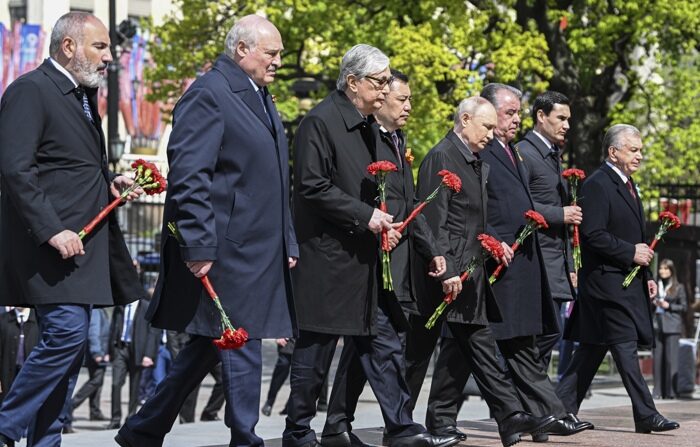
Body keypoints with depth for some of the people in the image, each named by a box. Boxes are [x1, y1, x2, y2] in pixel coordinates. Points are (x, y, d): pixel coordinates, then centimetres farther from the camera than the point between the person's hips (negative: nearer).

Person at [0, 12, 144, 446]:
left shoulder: (83, 94, 19)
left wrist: (109, 181, 9)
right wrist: (52, 231, -23)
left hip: (82, 242, 10)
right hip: (50, 243, -10)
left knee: (70, 342, 8)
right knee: (66, 333, -17)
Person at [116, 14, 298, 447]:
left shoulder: (261, 98, 19)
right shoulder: (208, 95, -11)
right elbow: (189, 177, -18)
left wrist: (287, 243, 19)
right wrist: (198, 245, -23)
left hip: (259, 250, 10)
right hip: (225, 248, -10)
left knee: (211, 344, 12)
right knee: (240, 343, -6)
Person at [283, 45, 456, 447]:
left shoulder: (368, 126, 15)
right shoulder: (320, 122, -12)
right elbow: (312, 187, -19)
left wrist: (383, 224, 7)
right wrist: (366, 215, -18)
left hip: (363, 259, 9)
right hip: (327, 257, -9)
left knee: (383, 345, 6)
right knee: (316, 349, -1)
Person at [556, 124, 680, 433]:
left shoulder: (627, 185, 19)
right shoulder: (597, 185, -12)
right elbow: (593, 235, -20)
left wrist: (646, 276, 19)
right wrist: (631, 253, -17)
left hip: (629, 282, 10)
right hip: (607, 281, -10)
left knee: (592, 350, 10)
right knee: (625, 348, -8)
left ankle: (563, 408, 14)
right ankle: (646, 416, -8)